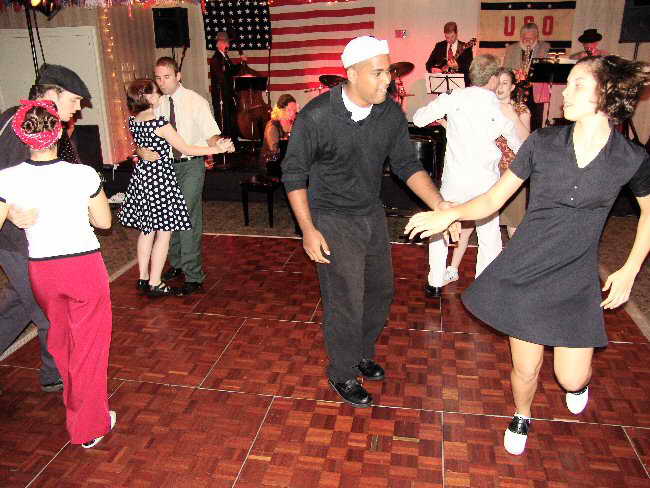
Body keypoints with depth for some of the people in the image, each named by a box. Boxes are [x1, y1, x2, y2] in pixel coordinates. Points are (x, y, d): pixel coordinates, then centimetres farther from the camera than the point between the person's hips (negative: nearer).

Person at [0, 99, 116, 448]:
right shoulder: (83, 174, -16)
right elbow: (104, 222, -4)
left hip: (41, 271, 3)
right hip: (85, 266, -3)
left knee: (60, 341, 27)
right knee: (88, 346, 12)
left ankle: (74, 403, 50)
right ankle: (89, 426, 25)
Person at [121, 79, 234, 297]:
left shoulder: (132, 121, 5)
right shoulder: (159, 123, -18)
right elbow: (186, 149, -15)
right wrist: (217, 148, -11)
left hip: (141, 177, 8)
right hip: (160, 179, -8)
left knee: (147, 230, 16)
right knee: (164, 233, 1)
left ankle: (143, 278, 25)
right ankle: (155, 284, 6)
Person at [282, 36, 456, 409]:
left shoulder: (391, 113, -7)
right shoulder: (317, 116, -21)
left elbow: (408, 165, 1)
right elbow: (294, 174, -12)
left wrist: (441, 206, -11)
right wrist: (308, 230, -17)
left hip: (372, 214, 6)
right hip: (333, 220, -5)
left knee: (381, 291, 16)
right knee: (346, 302, 0)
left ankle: (362, 353, 42)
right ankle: (342, 374, 25)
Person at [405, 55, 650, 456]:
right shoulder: (543, 143, -7)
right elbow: (492, 200, -4)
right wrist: (450, 213, -22)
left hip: (576, 281, 0)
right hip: (524, 271, 0)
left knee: (571, 378, 5)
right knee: (526, 369, 9)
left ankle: (582, 381, 46)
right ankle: (522, 417, 44)